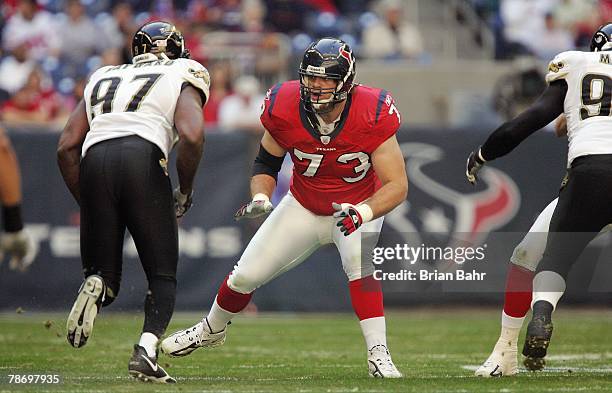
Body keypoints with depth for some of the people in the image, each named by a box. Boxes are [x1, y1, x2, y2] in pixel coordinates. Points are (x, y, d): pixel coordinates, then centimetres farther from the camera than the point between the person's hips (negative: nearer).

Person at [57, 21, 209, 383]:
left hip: (94, 160, 3)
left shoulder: (104, 79, 30)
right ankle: (147, 349, -15)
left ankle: (95, 286, -22)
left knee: (104, 274, 14)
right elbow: (192, 137, -3)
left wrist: (86, 203, 25)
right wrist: (186, 191, 10)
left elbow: (67, 147, 20)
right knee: (162, 275, 8)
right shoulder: (182, 80, 18)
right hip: (143, 158, -3)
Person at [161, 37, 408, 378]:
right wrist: (260, 198, -23)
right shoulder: (284, 108, -23)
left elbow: (397, 185, -28)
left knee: (359, 261, -34)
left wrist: (362, 212, -45)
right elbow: (266, 162, -3)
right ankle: (212, 330, 36)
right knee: (246, 275, 4)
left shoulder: (372, 114, -31)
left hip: (359, 208, -3)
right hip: (304, 207, 3)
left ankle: (378, 355, -26)